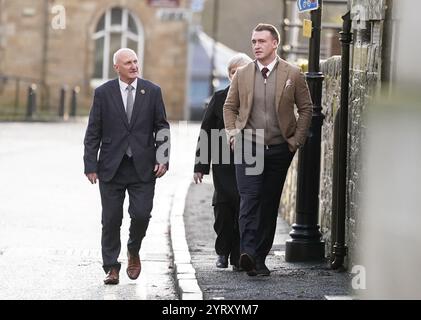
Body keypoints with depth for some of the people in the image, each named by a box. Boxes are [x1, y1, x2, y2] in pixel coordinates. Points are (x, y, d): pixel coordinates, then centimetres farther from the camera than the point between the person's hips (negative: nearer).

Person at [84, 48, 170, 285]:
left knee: (141, 214, -8)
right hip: (111, 167, 0)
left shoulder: (152, 92, 5)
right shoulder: (103, 93, 3)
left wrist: (163, 159, -3)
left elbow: (162, 127, 8)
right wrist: (91, 165, -2)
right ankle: (112, 267, 12)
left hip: (143, 167, 0)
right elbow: (93, 132, 3)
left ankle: (134, 251, 22)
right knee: (111, 219, 1)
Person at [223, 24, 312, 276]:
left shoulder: (293, 74, 1)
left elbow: (306, 108, 6)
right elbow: (230, 107, 16)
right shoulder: (242, 75, 5)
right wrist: (233, 134, 2)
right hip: (248, 146, 0)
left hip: (279, 149, 0)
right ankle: (248, 253, -23)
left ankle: (260, 258, 12)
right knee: (249, 200, -15)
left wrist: (297, 140, 0)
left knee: (270, 204, 5)